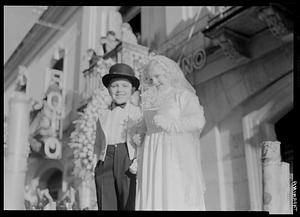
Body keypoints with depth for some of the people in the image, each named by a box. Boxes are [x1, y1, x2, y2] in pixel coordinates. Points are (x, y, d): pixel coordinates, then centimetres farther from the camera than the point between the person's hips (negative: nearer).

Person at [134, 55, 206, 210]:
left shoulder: (184, 95, 2)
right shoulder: (149, 100, 18)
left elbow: (198, 121, -12)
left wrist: (168, 122, -20)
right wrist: (140, 137, 10)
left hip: (176, 157, -5)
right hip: (152, 158, 5)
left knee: (179, 203, -9)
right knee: (153, 200, 0)